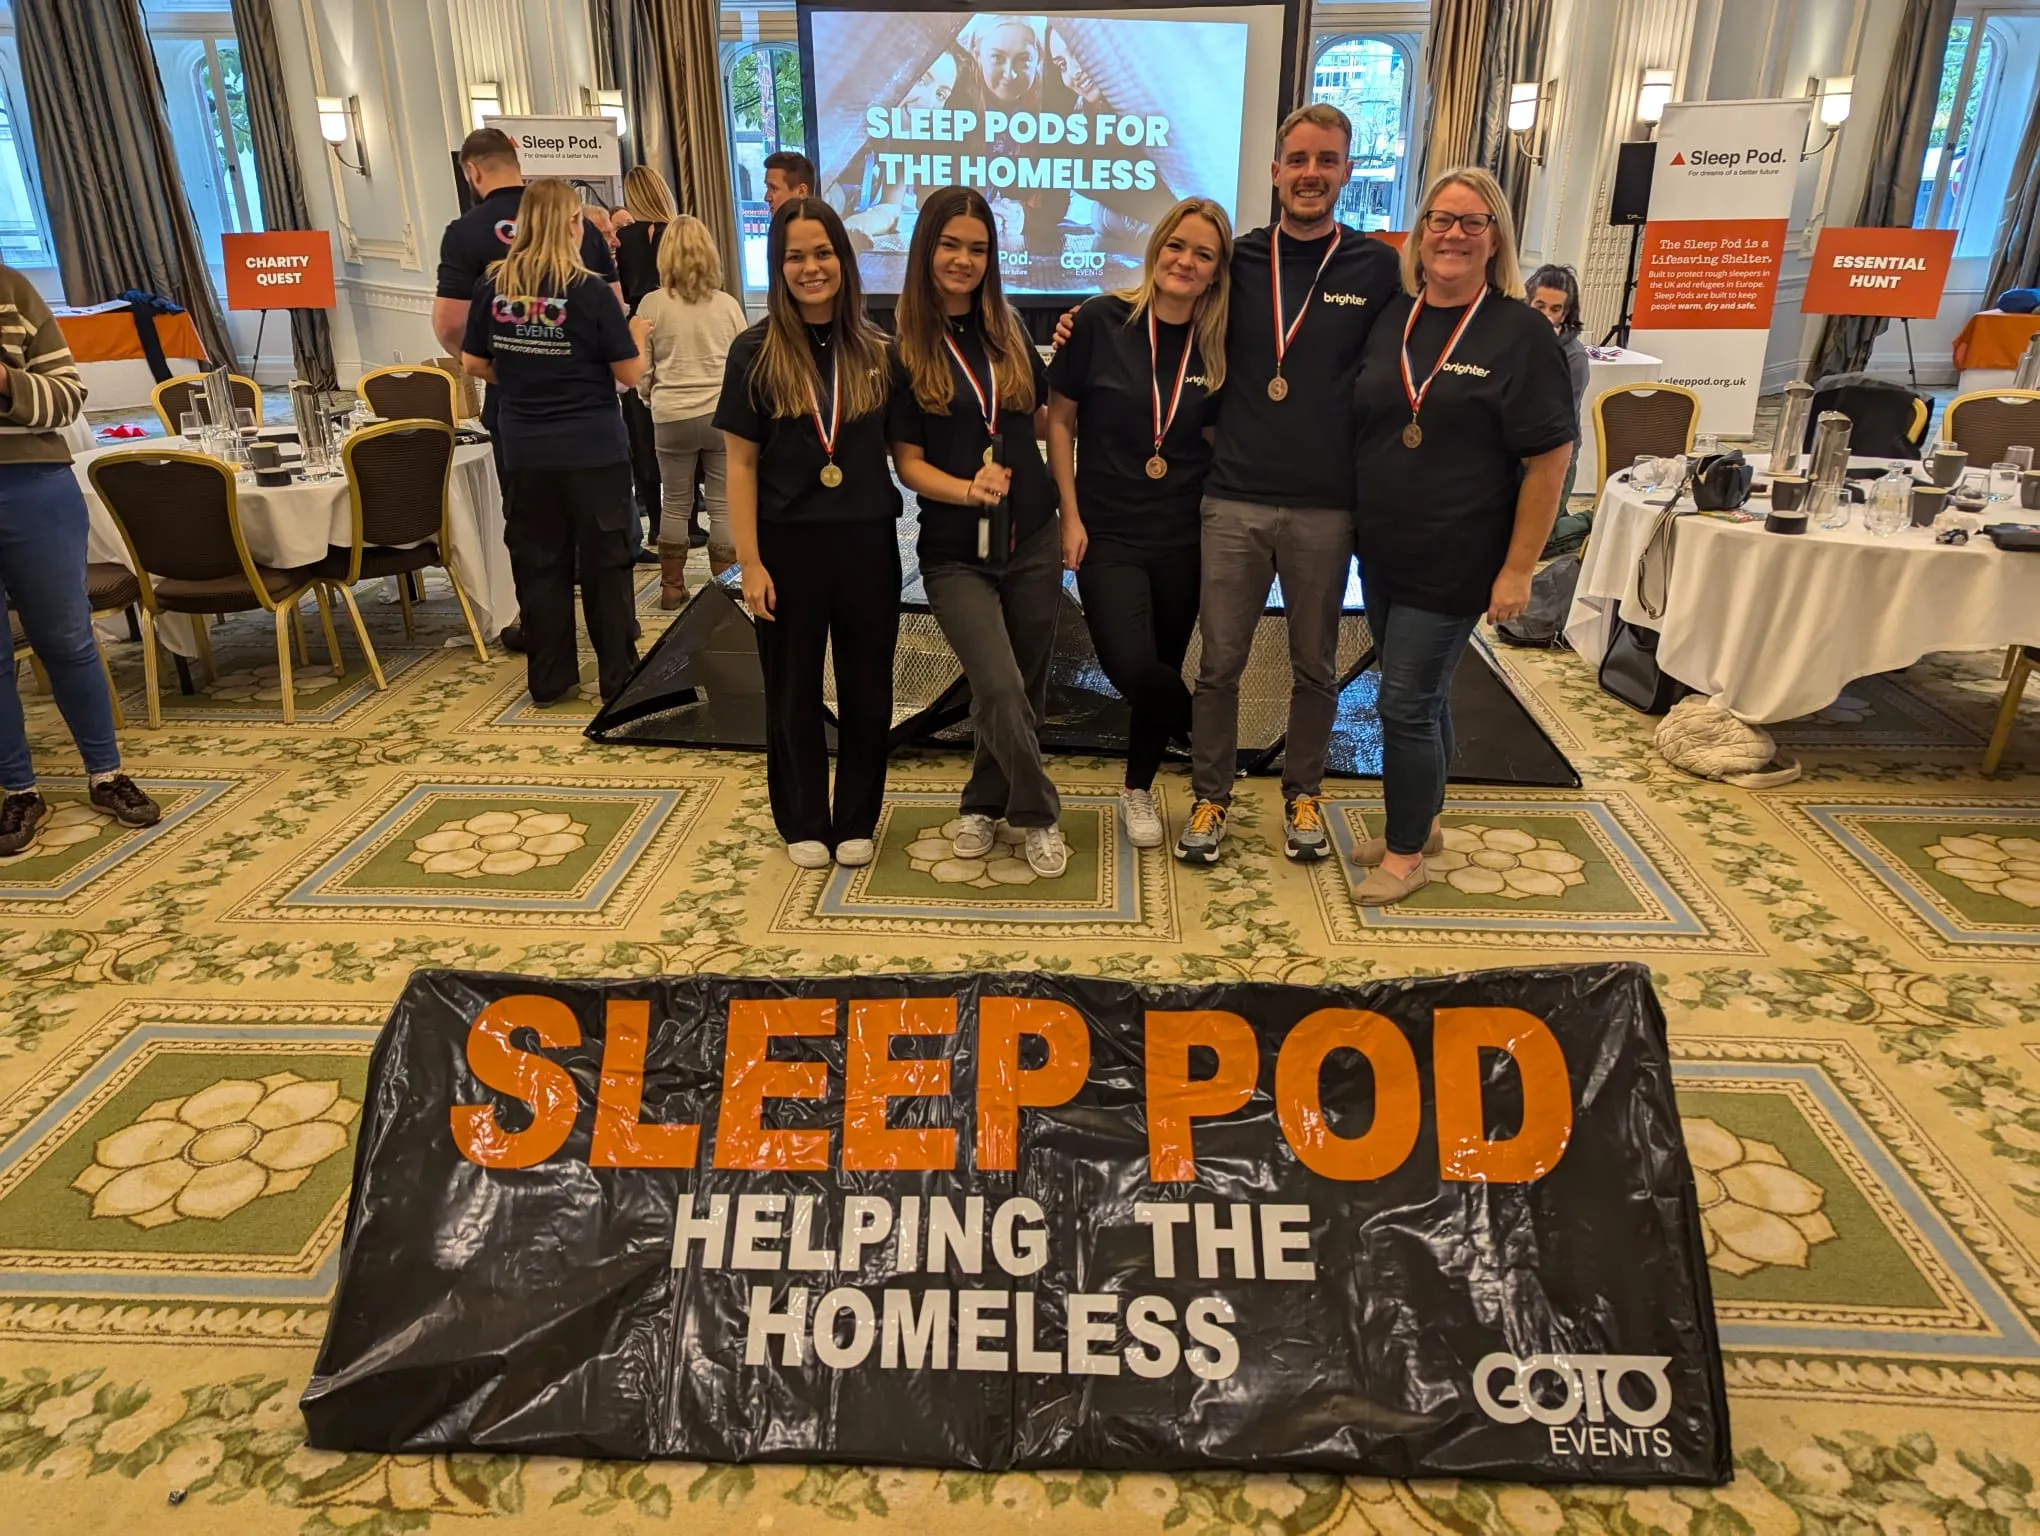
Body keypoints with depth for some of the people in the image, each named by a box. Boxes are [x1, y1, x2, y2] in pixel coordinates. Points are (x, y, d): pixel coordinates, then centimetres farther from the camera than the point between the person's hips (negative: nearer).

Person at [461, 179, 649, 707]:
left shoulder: (492, 285, -1)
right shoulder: (590, 290, -12)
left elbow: (473, 364, 5)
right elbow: (629, 373, -8)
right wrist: (638, 330, 11)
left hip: (526, 450, 4)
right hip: (593, 449, -3)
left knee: (538, 563, 11)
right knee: (605, 563, 5)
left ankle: (548, 678, 18)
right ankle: (618, 678, 11)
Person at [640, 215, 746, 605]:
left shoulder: (652, 304, -2)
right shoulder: (728, 304, 0)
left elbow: (640, 372, 3)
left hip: (672, 417, 0)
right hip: (722, 414, 0)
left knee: (676, 504, 12)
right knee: (723, 505, 5)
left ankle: (671, 586, 20)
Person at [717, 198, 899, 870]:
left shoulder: (876, 348, 2)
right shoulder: (756, 353, -5)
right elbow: (741, 463, -5)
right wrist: (750, 562, -9)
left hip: (867, 540, 2)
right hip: (788, 542, -2)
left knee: (867, 688, 10)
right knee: (794, 692, 10)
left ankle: (856, 820, 27)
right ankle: (803, 823, 27)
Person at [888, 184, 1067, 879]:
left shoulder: (1009, 331, 6)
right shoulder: (902, 349, -4)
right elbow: (907, 462, -6)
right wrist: (967, 488, -21)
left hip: (1032, 540, 4)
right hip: (956, 553, -4)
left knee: (1025, 689, 10)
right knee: (1000, 688, -17)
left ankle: (984, 805, 31)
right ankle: (1039, 815, 6)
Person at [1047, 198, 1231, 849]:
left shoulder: (1218, 346, -1)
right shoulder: (1102, 320, -7)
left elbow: (1221, 438, 10)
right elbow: (1060, 420, -1)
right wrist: (1071, 516, -5)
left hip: (1184, 538, 3)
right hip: (1108, 533, -2)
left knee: (1161, 674, 11)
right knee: (1134, 669, -20)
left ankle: (1138, 791, 33)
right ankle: (1215, 744, 11)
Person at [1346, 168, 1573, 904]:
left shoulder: (1522, 332, -8)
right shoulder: (1390, 319, 6)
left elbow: (1548, 458, -10)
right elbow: (1357, 430, 14)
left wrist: (1519, 568, -13)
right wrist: (1351, 524, 5)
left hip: (1455, 560, -5)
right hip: (1381, 552, 5)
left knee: (1405, 700, -3)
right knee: (1422, 693, 17)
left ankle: (1407, 851, 14)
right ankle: (1418, 822, 33)